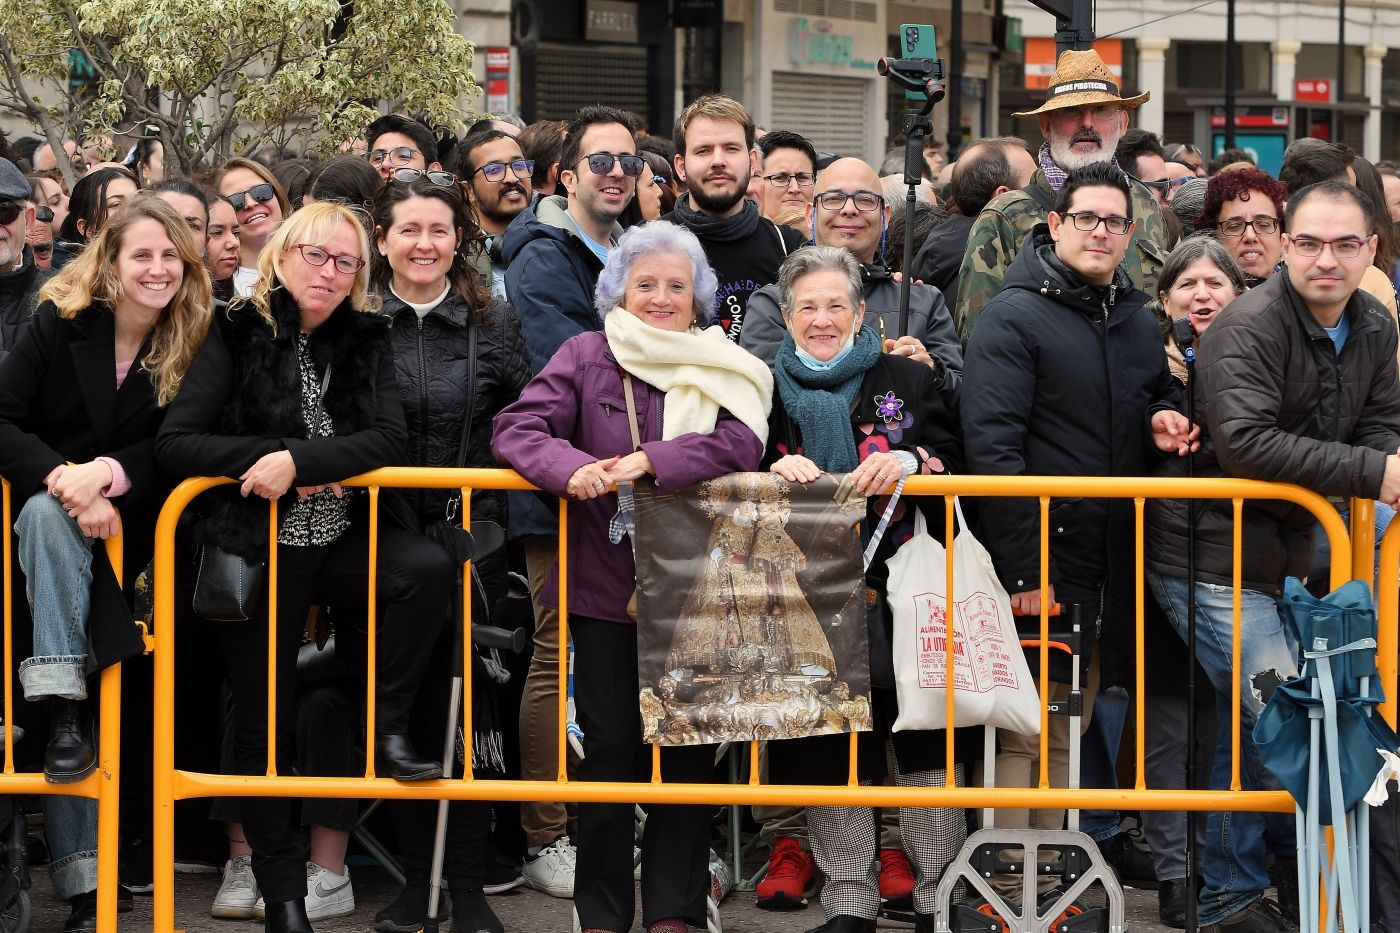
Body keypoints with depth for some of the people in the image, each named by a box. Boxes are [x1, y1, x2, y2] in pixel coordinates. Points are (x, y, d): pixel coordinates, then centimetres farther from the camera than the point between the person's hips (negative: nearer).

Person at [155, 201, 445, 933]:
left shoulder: (366, 341, 4)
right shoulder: (239, 337, -3)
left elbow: (387, 438, -10)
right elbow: (172, 443, -9)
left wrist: (298, 460, -22)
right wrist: (262, 455, -20)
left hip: (342, 539, 2)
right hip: (260, 550, -2)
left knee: (428, 568, -29)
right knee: (264, 712, 4)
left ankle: (384, 729, -11)